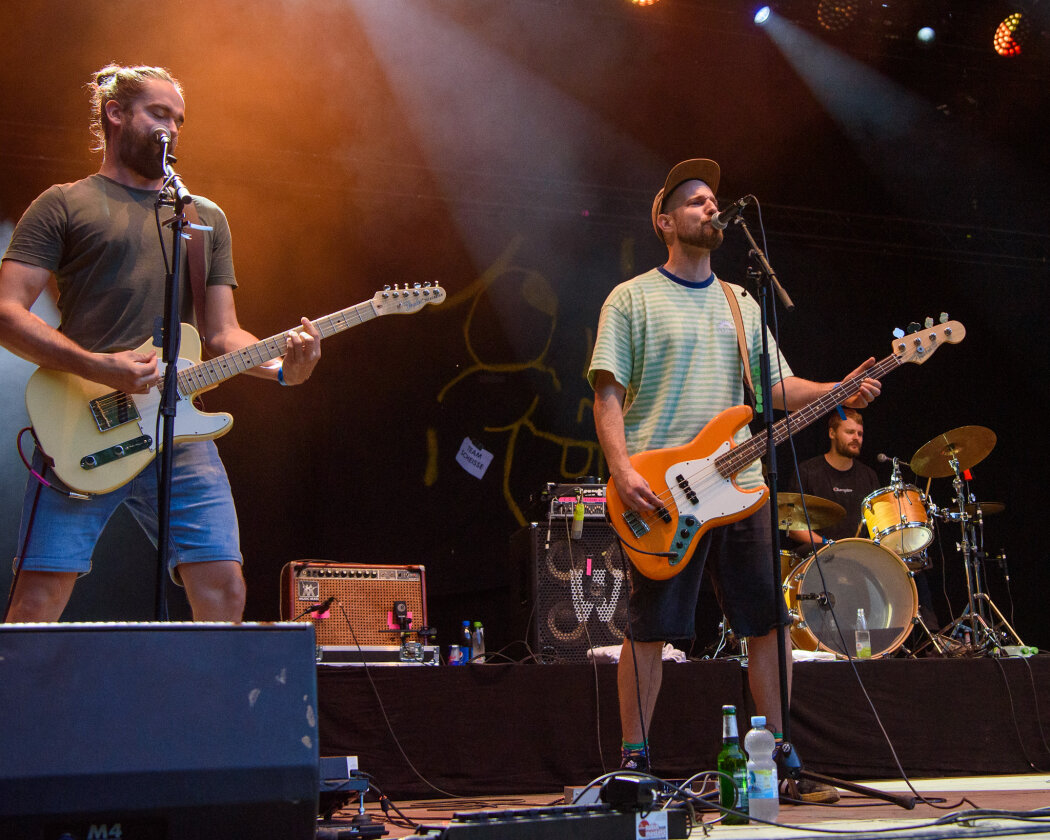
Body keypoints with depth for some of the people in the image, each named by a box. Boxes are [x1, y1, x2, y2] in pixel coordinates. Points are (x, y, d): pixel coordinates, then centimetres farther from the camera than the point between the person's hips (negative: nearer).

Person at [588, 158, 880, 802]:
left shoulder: (741, 303, 20)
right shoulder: (633, 299, 4)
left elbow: (777, 386, 16)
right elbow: (609, 394, -3)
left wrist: (838, 392, -2)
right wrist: (622, 470, -17)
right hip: (660, 491, -5)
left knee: (769, 621, 3)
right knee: (651, 628, -2)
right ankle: (635, 759, 11)